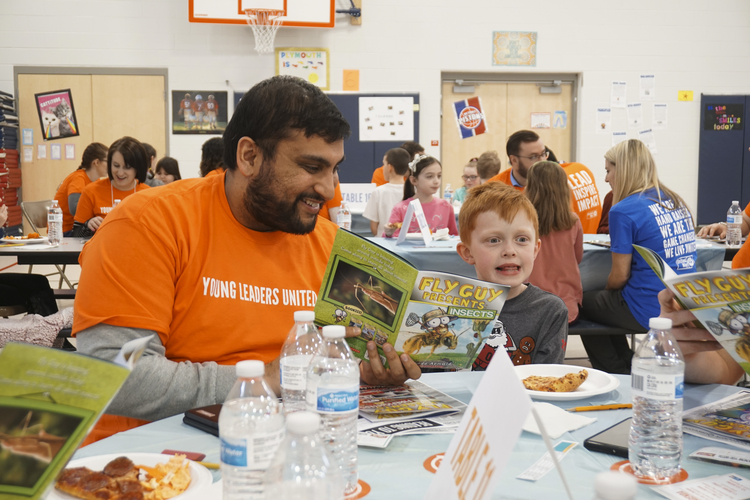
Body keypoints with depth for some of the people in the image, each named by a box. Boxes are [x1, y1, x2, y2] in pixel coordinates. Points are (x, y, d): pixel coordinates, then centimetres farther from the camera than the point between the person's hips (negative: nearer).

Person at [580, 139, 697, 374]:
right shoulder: (676, 201, 8)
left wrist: (607, 290, 11)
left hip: (650, 311, -8)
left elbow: (620, 275, -12)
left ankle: (618, 375, 28)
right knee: (600, 298, 28)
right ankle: (628, 367, 34)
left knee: (583, 301, 18)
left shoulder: (623, 210, -14)